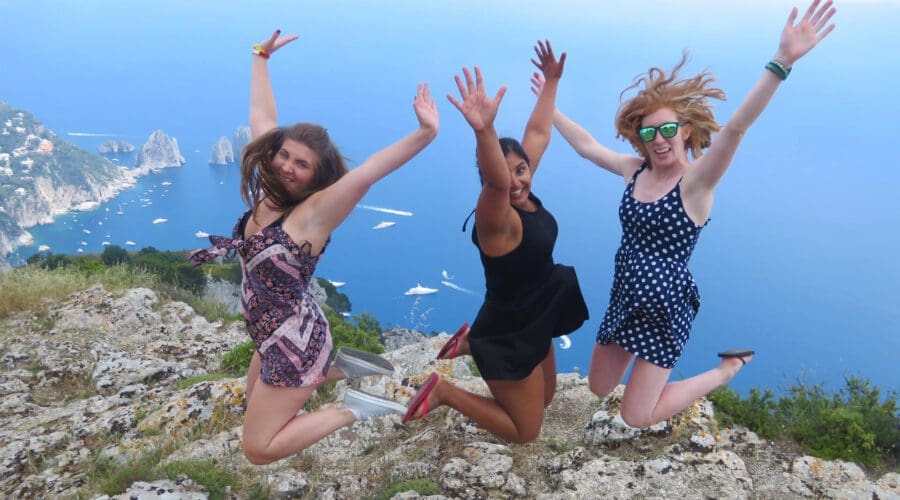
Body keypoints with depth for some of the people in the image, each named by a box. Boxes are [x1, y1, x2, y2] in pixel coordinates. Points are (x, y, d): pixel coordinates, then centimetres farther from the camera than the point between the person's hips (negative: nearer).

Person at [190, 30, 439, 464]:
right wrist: (261, 57, 13)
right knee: (257, 405, 30)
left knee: (258, 449, 0)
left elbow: (369, 170, -39)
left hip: (295, 342, -9)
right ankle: (342, 368, 29)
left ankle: (351, 411, 5)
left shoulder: (315, 211, -23)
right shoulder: (270, 189, -4)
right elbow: (261, 115, 6)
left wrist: (424, 134, -51)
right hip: (276, 336, 9)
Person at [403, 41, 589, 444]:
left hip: (534, 321, 9)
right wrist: (484, 131, -71)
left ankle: (470, 343, 33)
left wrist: (551, 82, 10)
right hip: (510, 336, -8)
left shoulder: (525, 195, -7)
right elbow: (496, 183, -53)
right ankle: (443, 392, 10)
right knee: (525, 430, 6)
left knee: (544, 398, 29)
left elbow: (537, 134, 4)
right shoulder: (497, 219, -29)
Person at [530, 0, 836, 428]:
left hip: (665, 308, -6)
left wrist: (782, 61, -48)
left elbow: (736, 128, -34)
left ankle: (728, 368, 19)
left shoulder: (697, 180, -18)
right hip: (624, 298, 7)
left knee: (636, 418, 1)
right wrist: (548, 104, 18)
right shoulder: (634, 169, -1)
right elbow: (585, 145, 12)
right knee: (599, 389, 18)